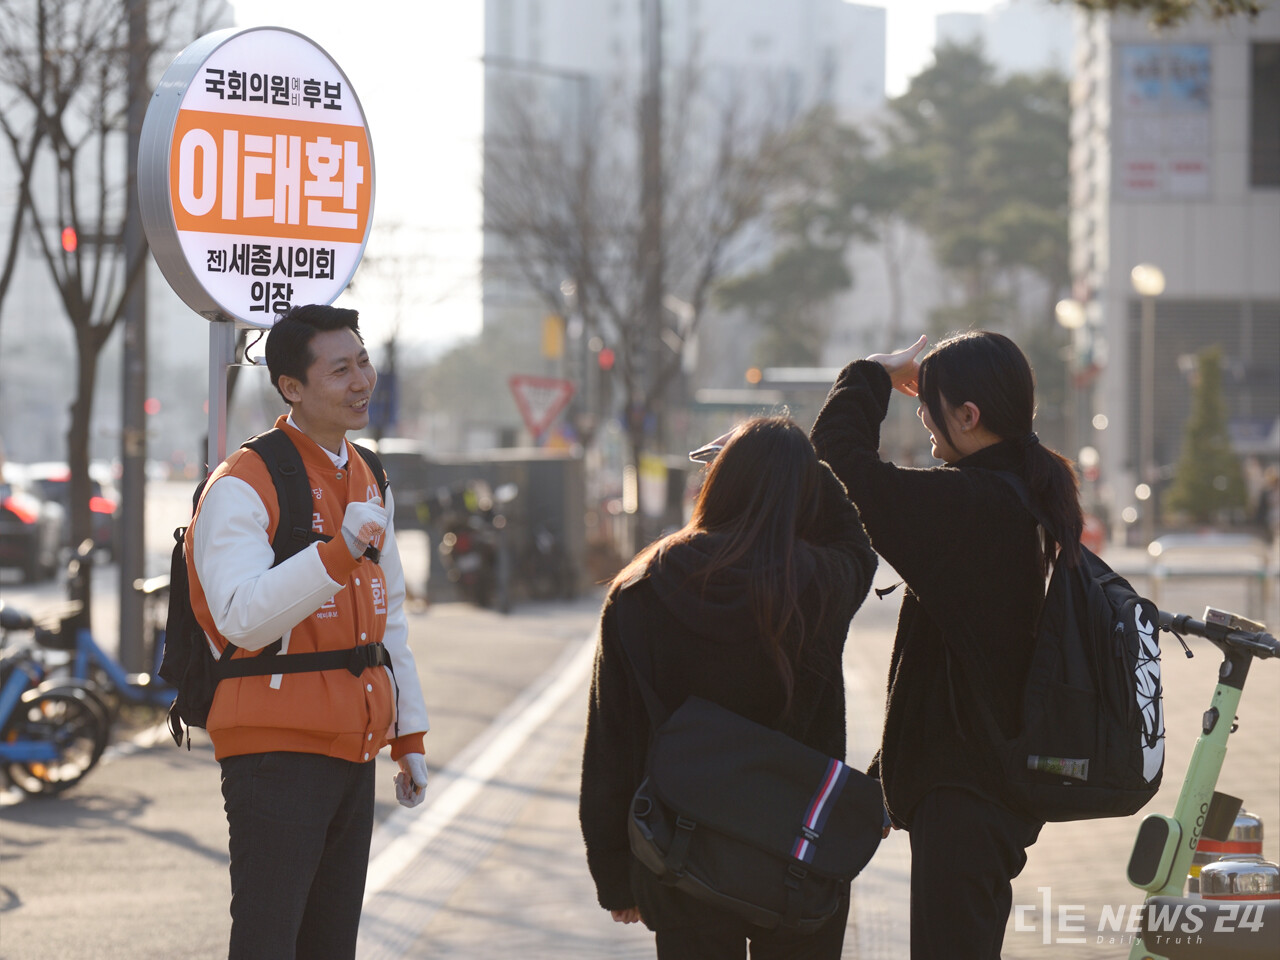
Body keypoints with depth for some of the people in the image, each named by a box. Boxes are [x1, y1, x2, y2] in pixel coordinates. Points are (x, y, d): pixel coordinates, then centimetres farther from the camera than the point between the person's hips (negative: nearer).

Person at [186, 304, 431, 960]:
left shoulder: (368, 482, 14)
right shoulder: (241, 486, -11)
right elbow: (242, 617, -23)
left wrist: (409, 738, 20)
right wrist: (340, 550, -32)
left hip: (352, 750, 8)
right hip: (278, 749, -8)